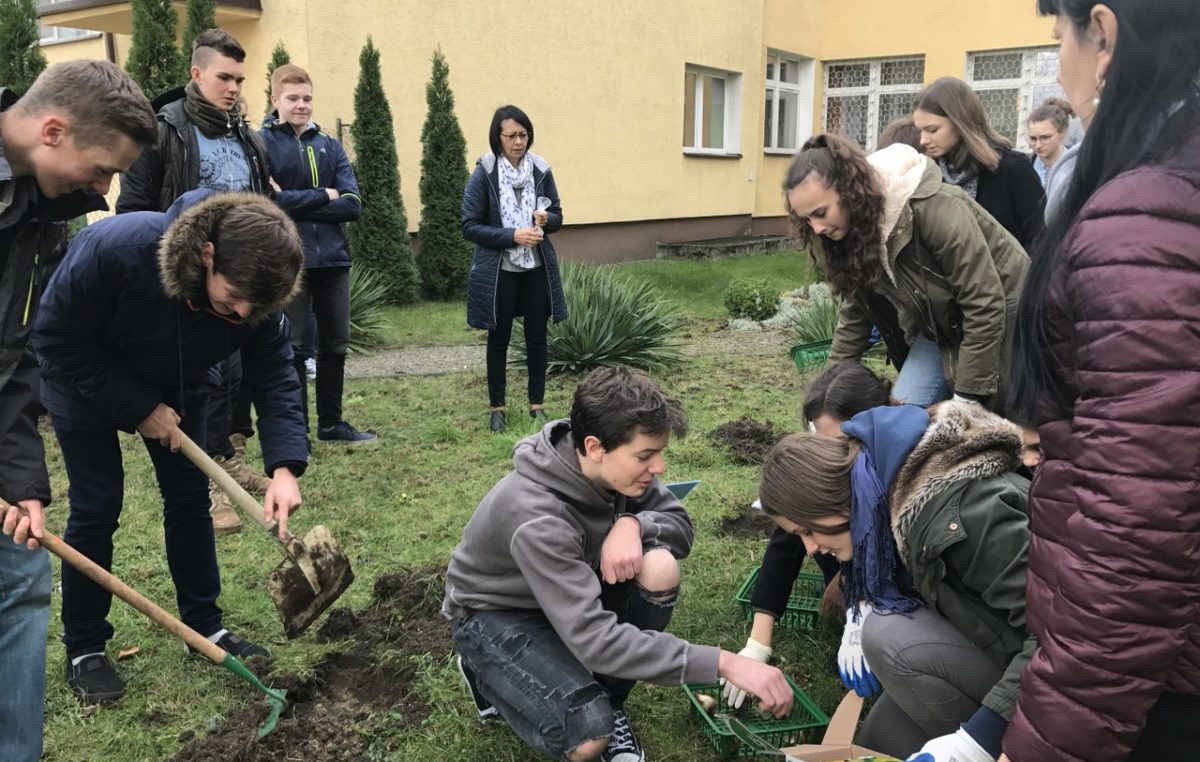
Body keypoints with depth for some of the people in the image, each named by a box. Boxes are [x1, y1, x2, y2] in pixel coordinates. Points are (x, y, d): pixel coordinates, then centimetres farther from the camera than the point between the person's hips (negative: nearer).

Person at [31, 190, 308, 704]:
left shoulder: (253, 292, -29)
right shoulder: (114, 248, -41)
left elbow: (275, 377, -23)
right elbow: (55, 338, -27)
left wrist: (285, 467, -37)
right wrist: (138, 408, -28)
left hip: (175, 388, 4)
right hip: (85, 382, -3)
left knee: (190, 498, 4)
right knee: (96, 508, -4)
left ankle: (204, 626, 19)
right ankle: (83, 648, 12)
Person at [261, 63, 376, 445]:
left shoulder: (329, 145, 10)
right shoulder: (262, 143, -2)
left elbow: (352, 204, -2)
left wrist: (297, 204, -12)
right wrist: (323, 196, -9)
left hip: (332, 257, 5)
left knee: (335, 345, 12)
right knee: (293, 348, 3)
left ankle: (331, 422, 25)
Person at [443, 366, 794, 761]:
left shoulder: (615, 467, -18)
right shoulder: (536, 518, -38)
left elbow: (679, 524, -7)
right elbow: (595, 639, -42)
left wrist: (632, 523, -32)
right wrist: (723, 663, -44)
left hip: (571, 593, 6)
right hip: (497, 613, -6)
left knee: (659, 567, -24)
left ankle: (609, 702, -2)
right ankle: (489, 673, 3)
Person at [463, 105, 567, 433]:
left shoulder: (541, 170, 0)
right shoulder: (483, 175, -10)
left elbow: (557, 216, 8)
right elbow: (470, 226, -10)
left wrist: (546, 219, -15)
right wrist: (512, 236, -20)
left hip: (537, 269, 3)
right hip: (498, 271, -3)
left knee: (537, 336, 9)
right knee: (499, 338, 9)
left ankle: (537, 404, 22)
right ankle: (497, 407, 21)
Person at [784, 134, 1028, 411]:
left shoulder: (932, 208, -33)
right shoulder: (854, 224, -11)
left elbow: (985, 306, -29)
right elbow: (855, 311, 2)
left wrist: (968, 395, -26)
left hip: (1000, 315, -6)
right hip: (941, 328, 6)